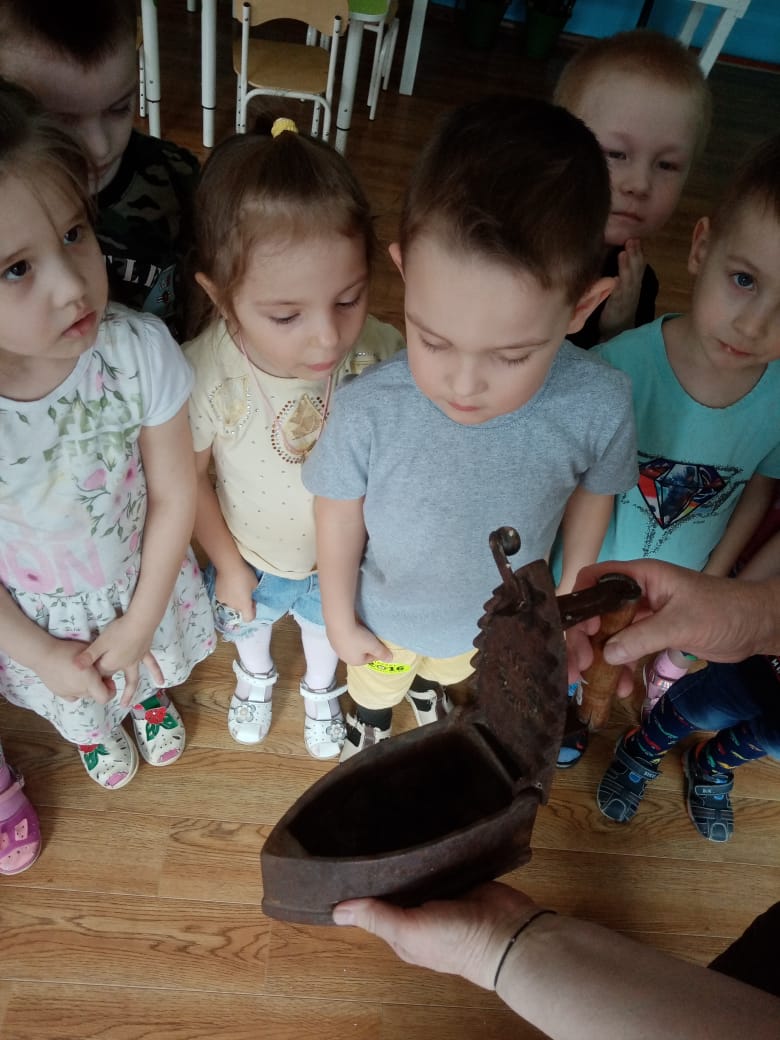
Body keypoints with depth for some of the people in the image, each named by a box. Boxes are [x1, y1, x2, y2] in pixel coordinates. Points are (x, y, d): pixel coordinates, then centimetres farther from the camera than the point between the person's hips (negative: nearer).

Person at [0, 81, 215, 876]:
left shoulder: (140, 350, -34)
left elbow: (174, 495, -19)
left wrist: (140, 621, -12)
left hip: (143, 580, 1)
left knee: (153, 660, 34)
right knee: (72, 699, 33)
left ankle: (151, 699, 72)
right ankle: (92, 733, 70)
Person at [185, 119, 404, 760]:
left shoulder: (381, 356, -32)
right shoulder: (207, 373, -35)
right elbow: (190, 477, -16)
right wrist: (228, 563, -6)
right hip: (252, 558, 0)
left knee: (327, 624, 33)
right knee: (251, 624, 33)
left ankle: (321, 691, 69)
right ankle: (255, 676, 71)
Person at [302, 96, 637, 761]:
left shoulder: (598, 408, -32)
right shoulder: (367, 412, -38)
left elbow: (593, 495, -11)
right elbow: (339, 524, -20)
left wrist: (571, 593, 4)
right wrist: (341, 622, -5)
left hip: (500, 623, 2)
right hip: (385, 620, -2)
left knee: (450, 671, 38)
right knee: (376, 687, 34)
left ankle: (430, 685, 74)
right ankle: (371, 717, 70)